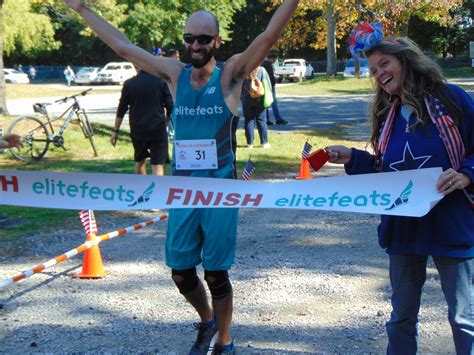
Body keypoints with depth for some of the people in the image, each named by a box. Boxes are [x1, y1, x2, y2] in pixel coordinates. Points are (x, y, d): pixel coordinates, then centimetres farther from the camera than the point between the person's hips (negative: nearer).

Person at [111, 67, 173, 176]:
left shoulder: (129, 84, -1)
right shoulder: (161, 81, -4)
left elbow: (121, 110, 2)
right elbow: (170, 107, -2)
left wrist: (115, 131, 9)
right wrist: (165, 121, 18)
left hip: (137, 130, 2)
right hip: (158, 130, -2)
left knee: (140, 161, 23)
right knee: (158, 165, -4)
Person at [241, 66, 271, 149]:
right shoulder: (262, 70, -6)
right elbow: (267, 85, -3)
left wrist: (241, 97, 8)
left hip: (247, 99, 0)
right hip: (259, 99, 0)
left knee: (249, 121, 8)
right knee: (261, 121, 6)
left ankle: (250, 143, 8)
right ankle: (264, 142, 8)